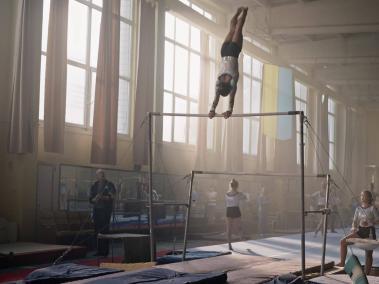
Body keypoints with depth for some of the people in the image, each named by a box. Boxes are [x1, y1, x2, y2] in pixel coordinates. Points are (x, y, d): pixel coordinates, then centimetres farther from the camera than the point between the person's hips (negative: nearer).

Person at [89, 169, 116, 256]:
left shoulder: (109, 185, 3)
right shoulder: (94, 186, 15)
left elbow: (111, 197, -6)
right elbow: (91, 199, 12)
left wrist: (102, 197, -20)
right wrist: (95, 199, -10)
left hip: (106, 210, -4)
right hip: (97, 210, 4)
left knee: (104, 230, -10)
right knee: (97, 230, 2)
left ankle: (105, 251, -6)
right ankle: (99, 250, 10)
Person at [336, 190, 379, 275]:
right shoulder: (358, 209, 9)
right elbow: (355, 221, 11)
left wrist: (368, 222, -22)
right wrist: (353, 229, -7)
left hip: (370, 231, -5)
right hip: (360, 231, 5)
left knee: (368, 253, 1)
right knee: (343, 241, -10)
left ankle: (366, 273, 10)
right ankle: (342, 262, -5)